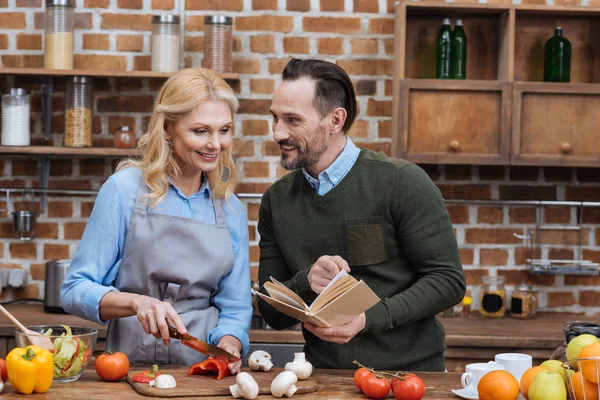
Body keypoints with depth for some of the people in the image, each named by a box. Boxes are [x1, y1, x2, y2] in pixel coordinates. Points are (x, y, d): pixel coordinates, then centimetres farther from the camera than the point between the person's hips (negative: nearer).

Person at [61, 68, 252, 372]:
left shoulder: (232, 211, 12)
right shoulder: (124, 189, -1)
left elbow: (235, 307, 14)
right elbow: (75, 290, -2)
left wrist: (228, 346, -8)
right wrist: (136, 302, -19)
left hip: (205, 376, 4)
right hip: (133, 366, -4)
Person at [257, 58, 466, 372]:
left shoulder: (402, 183, -7)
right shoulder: (276, 201, 7)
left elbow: (448, 281, -7)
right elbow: (271, 312, 9)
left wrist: (369, 318, -19)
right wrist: (305, 283, -12)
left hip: (408, 370, -4)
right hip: (325, 380, 4)